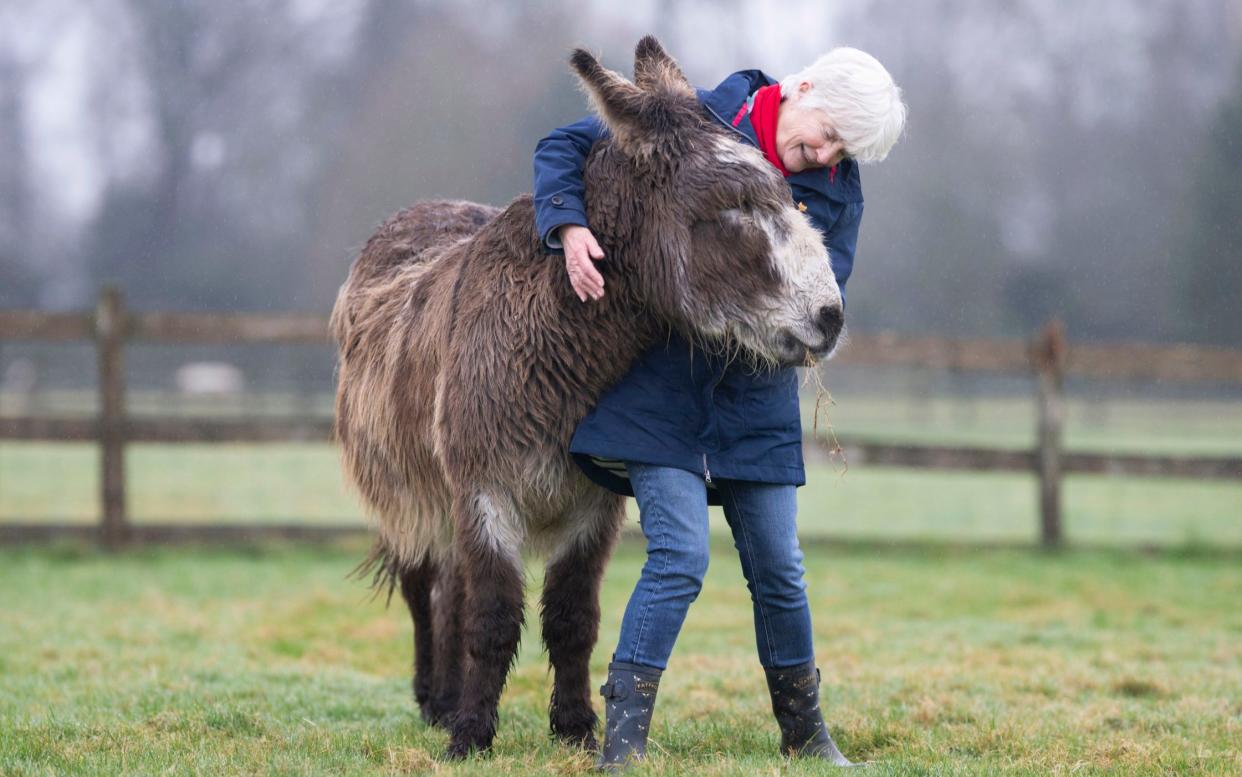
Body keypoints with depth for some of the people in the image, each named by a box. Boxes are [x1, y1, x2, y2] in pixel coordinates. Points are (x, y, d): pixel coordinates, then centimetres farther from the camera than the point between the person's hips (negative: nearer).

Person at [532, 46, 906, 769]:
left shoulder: (838, 187, 3)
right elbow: (564, 146, -2)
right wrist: (570, 227, -18)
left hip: (755, 395, 4)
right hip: (660, 387, -4)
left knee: (779, 570, 8)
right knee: (681, 558, -15)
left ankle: (806, 733, 26)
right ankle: (622, 745, -9)